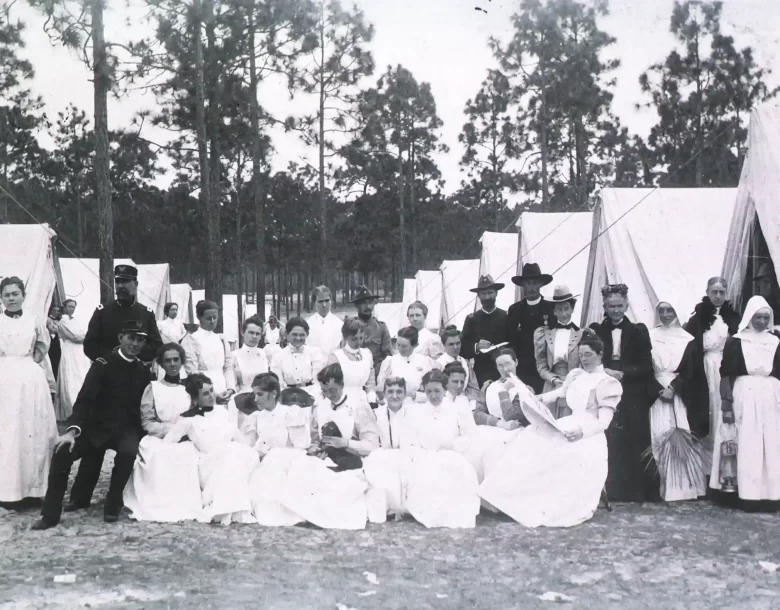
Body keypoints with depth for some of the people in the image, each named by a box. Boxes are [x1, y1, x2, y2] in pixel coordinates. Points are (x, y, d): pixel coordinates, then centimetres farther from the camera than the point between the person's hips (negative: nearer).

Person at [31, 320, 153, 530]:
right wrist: (73, 429, -29)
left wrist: (143, 433, -8)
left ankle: (113, 504, -11)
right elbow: (85, 399, -14)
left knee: (128, 451, -34)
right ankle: (50, 514, -10)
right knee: (62, 451, -25)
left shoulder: (144, 372, 6)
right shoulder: (103, 364, -4)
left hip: (126, 428, 1)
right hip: (97, 426, -1)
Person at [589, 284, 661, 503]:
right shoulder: (595, 330, 8)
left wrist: (623, 374, -14)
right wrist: (604, 372, -14)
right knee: (609, 444, -4)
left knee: (635, 442, -1)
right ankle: (610, 490, 2)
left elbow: (646, 366, -1)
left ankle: (637, 490, 7)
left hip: (633, 397, 0)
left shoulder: (638, 331, 6)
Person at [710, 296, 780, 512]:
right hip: (743, 397, -3)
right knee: (745, 445, -2)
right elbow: (726, 374, -4)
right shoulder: (736, 341, 0)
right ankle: (745, 493, 2)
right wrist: (726, 403, -12)